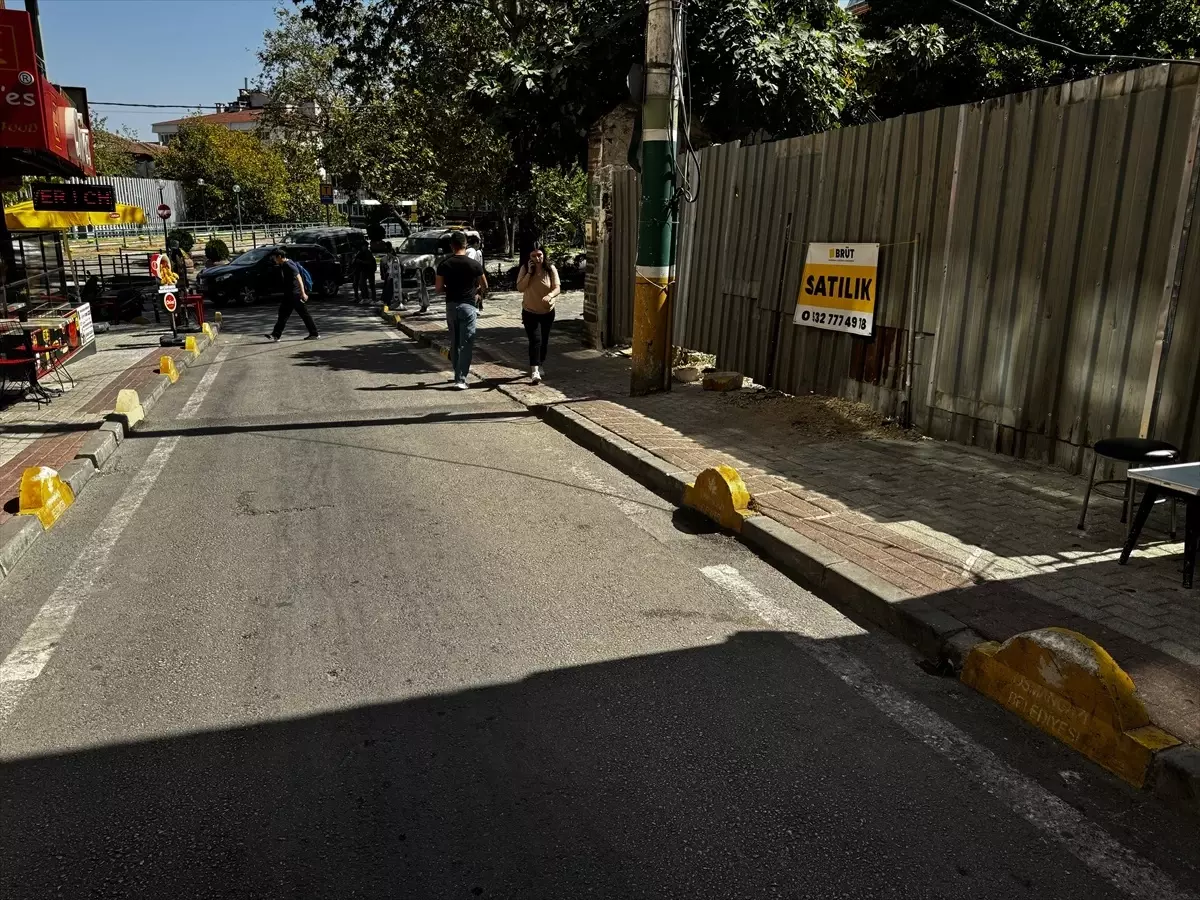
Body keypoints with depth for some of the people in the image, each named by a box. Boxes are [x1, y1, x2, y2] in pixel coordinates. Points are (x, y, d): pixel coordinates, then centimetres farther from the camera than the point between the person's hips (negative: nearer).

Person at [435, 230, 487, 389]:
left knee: (454, 343, 17)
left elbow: (438, 288, -1)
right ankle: (461, 379, -9)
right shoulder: (474, 264, -6)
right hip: (468, 306, -3)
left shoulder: (444, 264, -2)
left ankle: (459, 373, 28)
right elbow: (485, 287, 5)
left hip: (451, 306, 3)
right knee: (466, 344, -2)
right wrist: (479, 294, 26)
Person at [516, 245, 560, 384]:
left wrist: (549, 295, -34)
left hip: (547, 311, 2)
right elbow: (520, 288, -15)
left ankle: (540, 366, 35)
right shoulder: (524, 269, -8)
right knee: (535, 340, -14)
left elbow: (557, 288, -12)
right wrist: (529, 272, -23)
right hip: (530, 311, -2)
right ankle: (534, 371, -17)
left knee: (544, 340, 15)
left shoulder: (551, 269, -9)